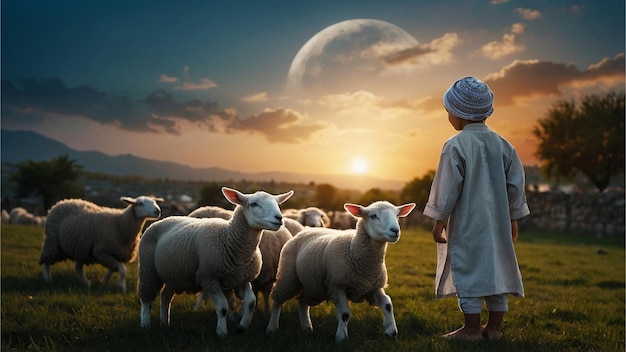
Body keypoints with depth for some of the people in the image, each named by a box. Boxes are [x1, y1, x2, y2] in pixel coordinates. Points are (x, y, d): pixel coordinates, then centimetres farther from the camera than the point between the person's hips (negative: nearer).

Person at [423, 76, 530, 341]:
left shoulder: (455, 146, -12)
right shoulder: (502, 144, 6)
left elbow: (448, 187, -12)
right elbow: (516, 183, 9)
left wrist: (439, 220, -3)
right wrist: (513, 218, 18)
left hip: (466, 223, -6)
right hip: (497, 223, 6)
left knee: (468, 271, 0)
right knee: (496, 268, 11)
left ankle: (472, 328, 4)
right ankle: (494, 327, 17)